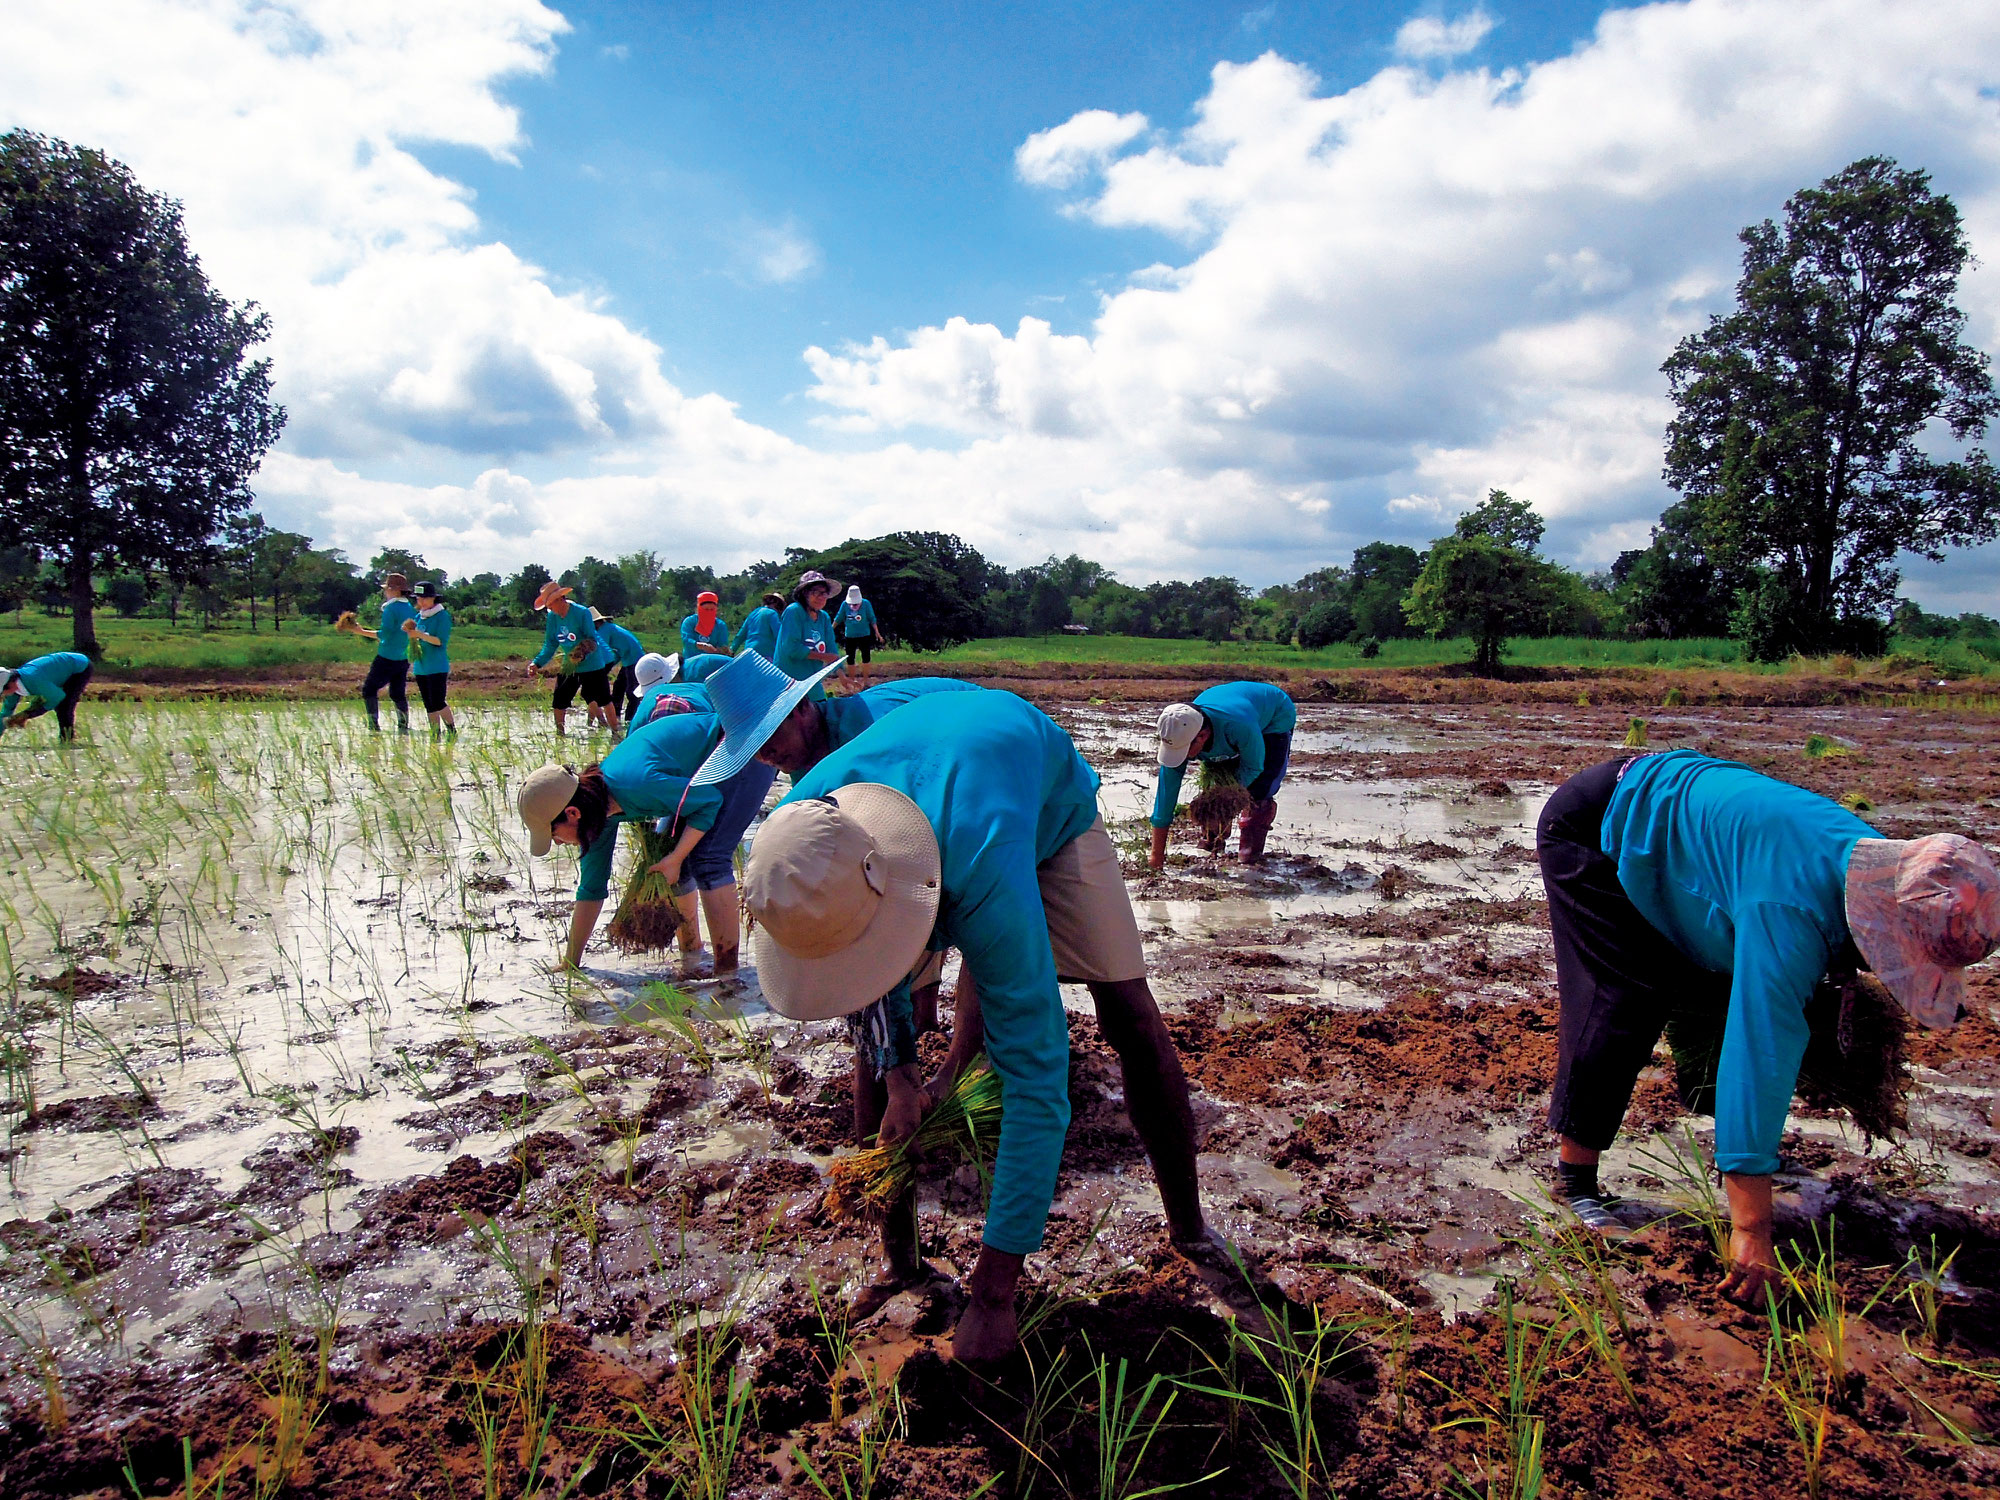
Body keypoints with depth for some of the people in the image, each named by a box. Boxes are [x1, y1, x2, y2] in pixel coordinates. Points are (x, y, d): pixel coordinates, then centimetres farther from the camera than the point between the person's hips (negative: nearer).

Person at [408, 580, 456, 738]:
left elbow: (441, 641, -15)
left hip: (437, 668, -7)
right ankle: (435, 735, 13)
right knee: (429, 705, 8)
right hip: (421, 668, 7)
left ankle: (452, 730, 3)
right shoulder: (419, 617, 13)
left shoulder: (442, 616, -7)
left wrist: (420, 635, -22)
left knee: (437, 702, -12)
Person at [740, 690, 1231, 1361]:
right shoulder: (803, 835, -35)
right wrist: (899, 1076, -20)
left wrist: (994, 1292, -41)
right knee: (877, 1040, -5)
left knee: (1132, 1020, -11)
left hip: (1050, 809, -4)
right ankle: (899, 1260, 11)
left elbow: (1036, 1074, -45)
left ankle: (1189, 1227, 11)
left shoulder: (985, 867, -50)